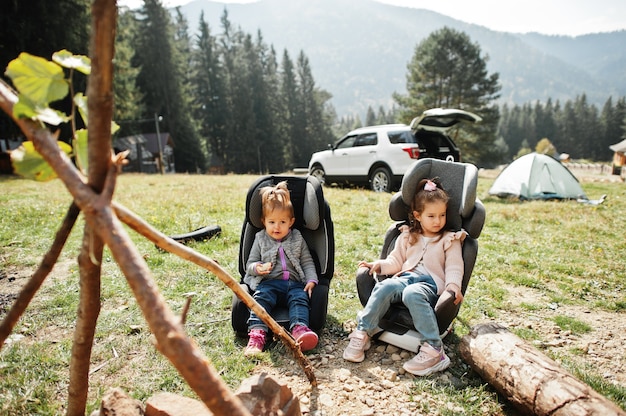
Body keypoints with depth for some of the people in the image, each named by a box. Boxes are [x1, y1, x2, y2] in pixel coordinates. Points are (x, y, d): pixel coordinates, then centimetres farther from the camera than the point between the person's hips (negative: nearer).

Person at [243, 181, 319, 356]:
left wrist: (311, 280, -3)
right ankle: (257, 333, -45)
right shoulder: (260, 239, 15)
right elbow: (250, 264, 14)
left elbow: (307, 262, 15)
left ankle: (299, 329, -52)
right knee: (261, 297, -30)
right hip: (269, 282, 0)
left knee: (300, 298, -30)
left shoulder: (297, 240, 16)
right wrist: (257, 268, -11)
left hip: (295, 283, 1)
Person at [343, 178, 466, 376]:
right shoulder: (408, 236, 21)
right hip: (405, 277, 3)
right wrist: (379, 265, 1)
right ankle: (362, 334, -25)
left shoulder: (450, 240, 13)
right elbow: (396, 261, 21)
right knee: (384, 287, -30)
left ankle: (433, 349, -36)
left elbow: (454, 267, 3)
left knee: (412, 294, -38)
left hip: (431, 283, -3)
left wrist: (453, 286, -16)